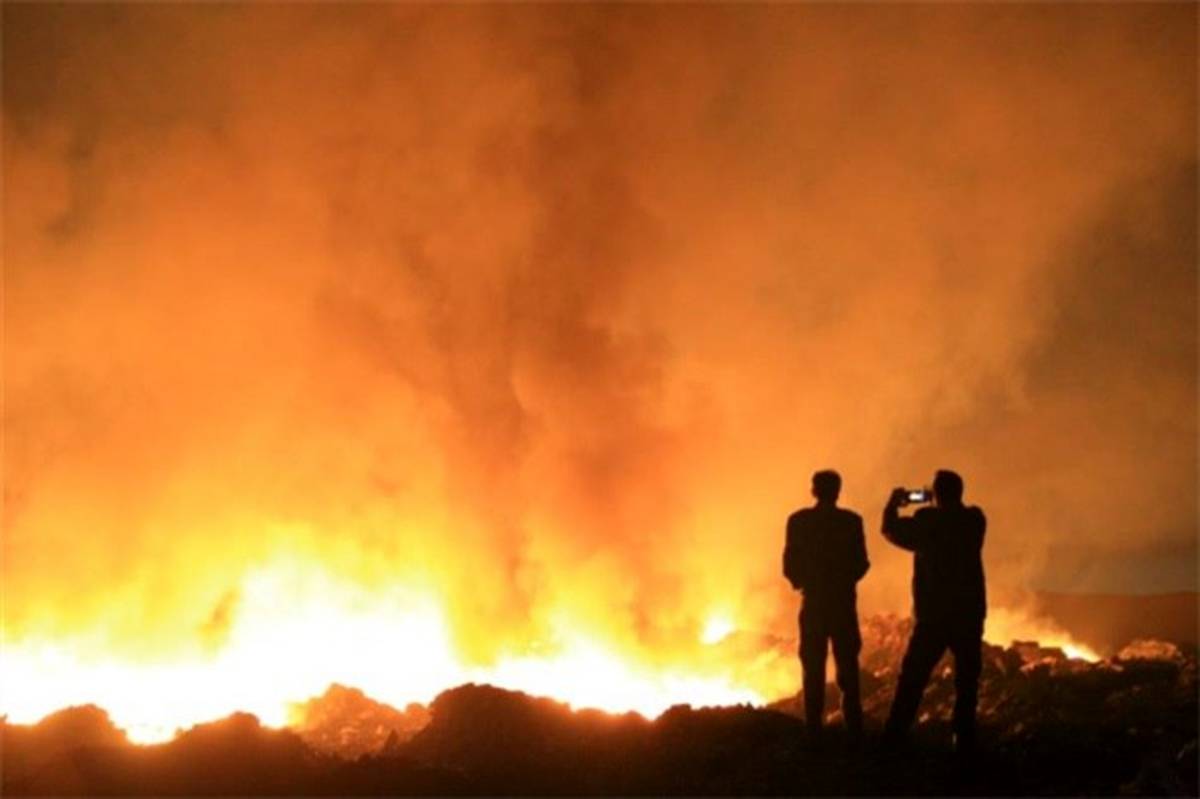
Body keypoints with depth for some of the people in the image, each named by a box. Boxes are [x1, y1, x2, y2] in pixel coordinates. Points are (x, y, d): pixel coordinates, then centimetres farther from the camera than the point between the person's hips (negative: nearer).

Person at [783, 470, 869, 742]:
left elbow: (790, 565, -4)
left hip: (814, 603, 0)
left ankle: (814, 731, 1)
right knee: (847, 668, 8)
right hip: (843, 603, 0)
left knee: (814, 669, 5)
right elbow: (861, 564, -3)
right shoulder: (851, 521, -5)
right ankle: (853, 730, 3)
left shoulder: (799, 521, -5)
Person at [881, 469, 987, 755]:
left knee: (913, 677, 4)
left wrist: (893, 504, 22)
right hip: (969, 613, 2)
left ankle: (893, 738, 2)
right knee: (967, 678, 7)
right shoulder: (974, 520, 0)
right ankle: (964, 739, 1)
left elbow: (891, 530, 5)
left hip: (934, 614, -2)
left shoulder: (928, 521, -9)